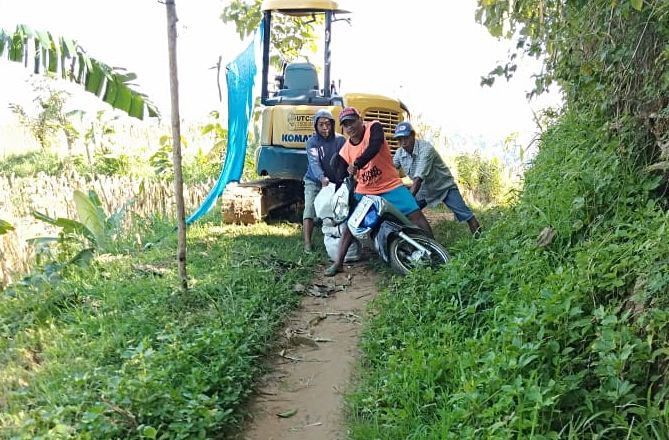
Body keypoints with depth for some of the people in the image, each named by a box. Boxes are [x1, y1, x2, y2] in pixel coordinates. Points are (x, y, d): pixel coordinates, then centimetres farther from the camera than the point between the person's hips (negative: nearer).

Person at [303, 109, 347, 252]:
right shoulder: (312, 142, -8)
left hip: (336, 183, 2)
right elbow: (314, 162, -23)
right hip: (314, 182, -2)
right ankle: (307, 243, -18)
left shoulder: (340, 140, -3)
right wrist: (322, 178, -41)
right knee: (309, 209, -15)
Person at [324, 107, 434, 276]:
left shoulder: (374, 127, -10)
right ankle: (338, 263, 1)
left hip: (390, 185, -3)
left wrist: (356, 164, -41)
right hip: (364, 191, 3)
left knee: (415, 214, -12)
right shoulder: (345, 151, 0)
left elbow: (374, 147, -31)